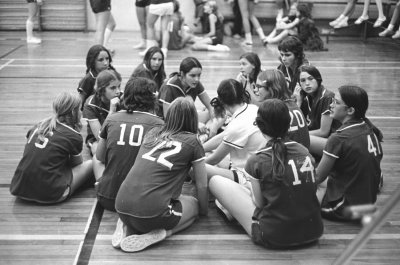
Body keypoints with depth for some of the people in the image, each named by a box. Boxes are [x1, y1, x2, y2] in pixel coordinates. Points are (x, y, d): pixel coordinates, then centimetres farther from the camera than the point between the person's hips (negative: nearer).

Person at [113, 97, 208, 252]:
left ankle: (127, 227, 10)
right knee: (193, 204, 23)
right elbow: (202, 186, 11)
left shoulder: (152, 133, 17)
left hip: (121, 208, 5)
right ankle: (159, 233, -4)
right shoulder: (192, 142, 4)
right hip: (151, 214, -5)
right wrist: (203, 211, 30)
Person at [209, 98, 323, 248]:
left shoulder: (257, 161, -12)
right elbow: (313, 188, 11)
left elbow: (259, 203, -5)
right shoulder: (304, 151, 1)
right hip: (314, 232, 5)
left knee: (215, 181, 6)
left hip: (274, 237, -5)